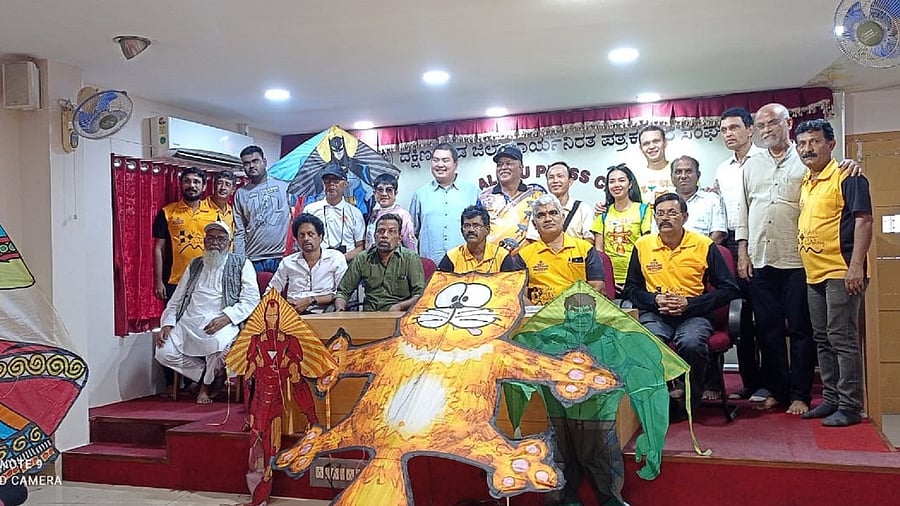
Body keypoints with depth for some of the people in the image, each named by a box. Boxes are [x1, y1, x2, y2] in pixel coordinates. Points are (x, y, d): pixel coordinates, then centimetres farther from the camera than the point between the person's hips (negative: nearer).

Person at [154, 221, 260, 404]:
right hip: (189, 322, 5)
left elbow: (251, 300, -4)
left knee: (218, 343, -36)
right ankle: (210, 374, 2)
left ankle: (207, 383, -4)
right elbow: (176, 300, 23)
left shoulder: (242, 264, 8)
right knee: (164, 352, -20)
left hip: (220, 323, -4)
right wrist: (167, 324, 4)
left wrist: (225, 318, -18)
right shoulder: (195, 265, 23)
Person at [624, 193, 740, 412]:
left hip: (693, 314, -1)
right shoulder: (642, 246, 8)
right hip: (654, 314, 1)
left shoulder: (704, 245, 3)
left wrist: (689, 303, -10)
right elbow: (631, 289, 16)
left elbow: (730, 289, 1)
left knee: (691, 344, -35)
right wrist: (655, 300, -5)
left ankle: (690, 404, -9)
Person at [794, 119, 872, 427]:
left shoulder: (847, 177, -8)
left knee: (842, 339, -5)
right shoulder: (806, 183, 16)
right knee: (822, 340, 13)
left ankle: (850, 407, 2)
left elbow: (863, 221, -14)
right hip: (814, 274, 9)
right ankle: (831, 399, 23)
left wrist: (856, 266, -22)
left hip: (840, 273, -9)